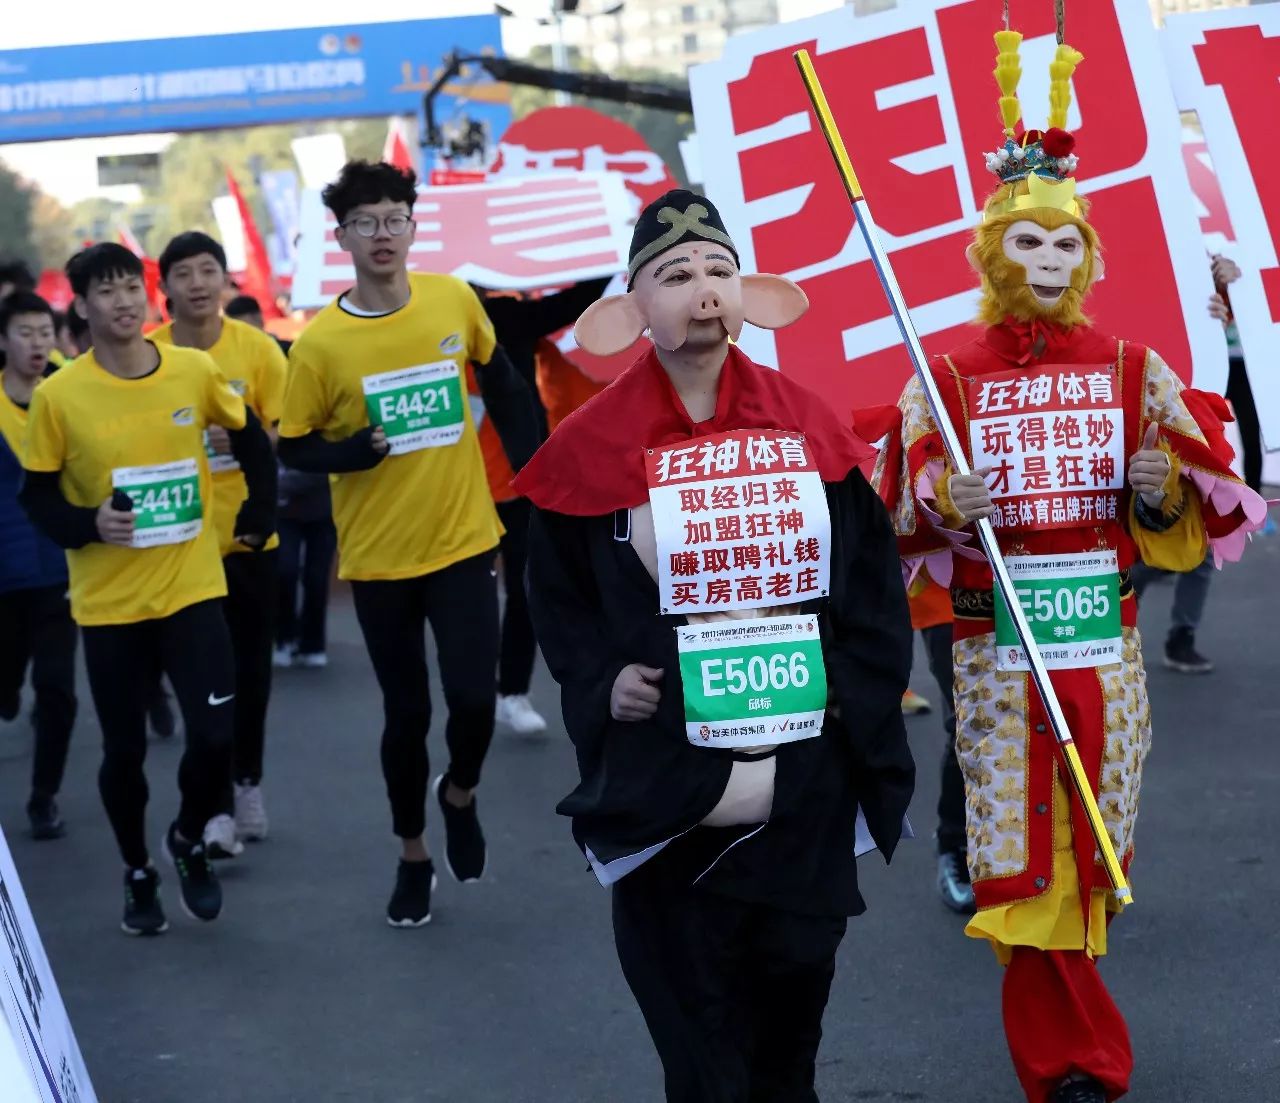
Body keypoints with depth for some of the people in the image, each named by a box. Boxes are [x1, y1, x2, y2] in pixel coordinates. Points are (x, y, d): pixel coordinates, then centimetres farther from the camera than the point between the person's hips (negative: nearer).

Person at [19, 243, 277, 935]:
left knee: (214, 737, -8)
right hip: (109, 603, -1)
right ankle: (138, 874, 30)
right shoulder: (58, 395, -11)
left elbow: (250, 438, 13)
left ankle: (188, 842, 22)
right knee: (124, 751, 6)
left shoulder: (195, 371, -5)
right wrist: (87, 525, -19)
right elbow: (35, 495, -2)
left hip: (192, 590, 1)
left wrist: (260, 512, 10)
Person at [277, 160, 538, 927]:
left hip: (465, 541, 1)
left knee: (474, 698, -8)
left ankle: (461, 795, 26)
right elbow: (294, 449, -4)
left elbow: (502, 385, 12)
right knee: (405, 714, 7)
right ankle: (413, 855, 28)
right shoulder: (321, 342, -11)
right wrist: (358, 449, -22)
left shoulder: (455, 302, -5)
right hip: (378, 556, -1)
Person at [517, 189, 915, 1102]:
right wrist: (600, 683, -9)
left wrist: (863, 698, 0)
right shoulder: (594, 448, -3)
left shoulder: (808, 426, 4)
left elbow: (871, 581, 8)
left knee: (794, 992, 14)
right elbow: (559, 595, 6)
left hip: (807, 785, 2)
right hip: (666, 791, -2)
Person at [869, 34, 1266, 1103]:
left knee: (1090, 852, 8)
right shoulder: (949, 378, -1)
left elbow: (1183, 530, 7)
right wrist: (942, 506, -20)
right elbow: (897, 526, 1)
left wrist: (1163, 493, -14)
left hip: (1105, 643, 2)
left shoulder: (1132, 370, 4)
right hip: (996, 647, -2)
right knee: (1029, 854, -2)